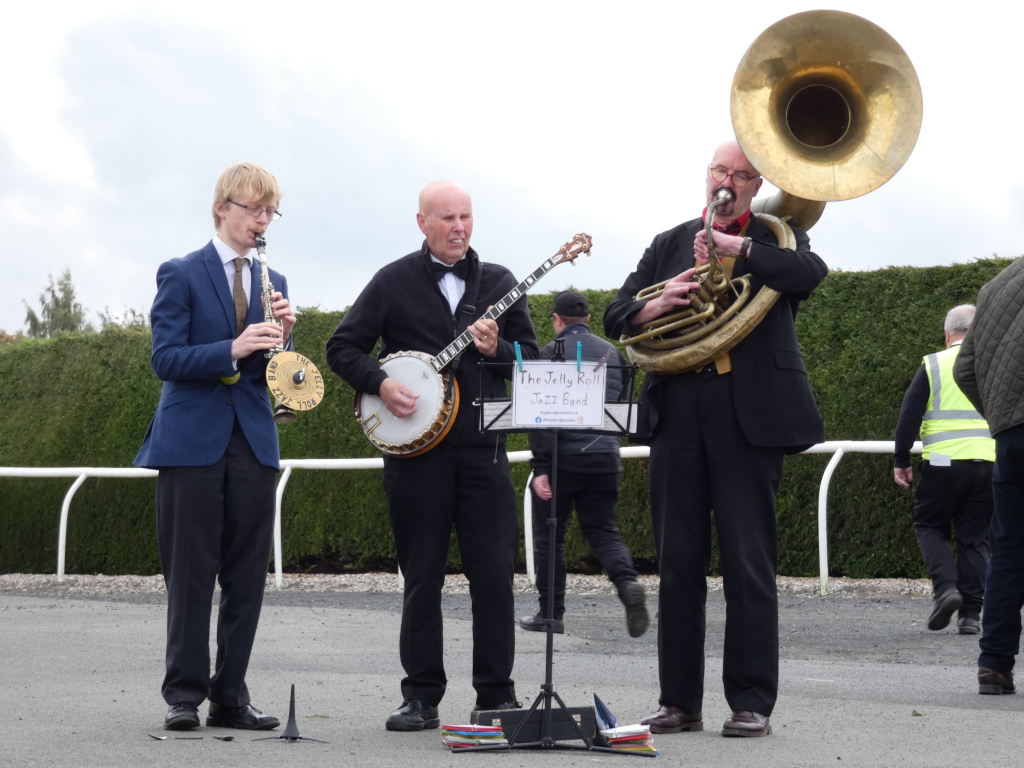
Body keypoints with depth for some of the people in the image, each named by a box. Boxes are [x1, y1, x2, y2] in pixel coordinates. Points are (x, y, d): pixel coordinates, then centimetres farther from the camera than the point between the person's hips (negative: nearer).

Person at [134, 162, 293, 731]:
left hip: (254, 443, 4)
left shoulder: (273, 284, 15)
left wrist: (282, 338, -8)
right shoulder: (181, 275, 1)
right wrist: (233, 349, -21)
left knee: (247, 576, 3)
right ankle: (185, 694, 3)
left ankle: (231, 695, 9)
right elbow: (165, 358, -9)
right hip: (193, 442, -4)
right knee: (190, 574, -2)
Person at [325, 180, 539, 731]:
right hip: (415, 447, -1)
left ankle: (496, 695, 4)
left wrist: (496, 349, -9)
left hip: (484, 447, 1)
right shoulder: (394, 282, 5)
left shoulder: (497, 282, 12)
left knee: (495, 573, -3)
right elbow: (342, 348, 6)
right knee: (422, 576, 3)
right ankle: (421, 699, 10)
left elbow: (531, 357, 11)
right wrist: (380, 384, -10)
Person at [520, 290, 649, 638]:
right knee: (602, 530, 10)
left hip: (563, 457, -4)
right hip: (606, 457, 4)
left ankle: (551, 613, 11)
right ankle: (628, 584, -16)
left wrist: (540, 467, -13)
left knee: (549, 536, 8)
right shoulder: (612, 352, 11)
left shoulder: (551, 352, -6)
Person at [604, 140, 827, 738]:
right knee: (678, 563, 4)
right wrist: (660, 303, -10)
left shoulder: (775, 237, 10)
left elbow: (810, 272, -13)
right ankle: (680, 702, 9)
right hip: (678, 413, 4)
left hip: (750, 414, -3)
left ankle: (753, 703, -1)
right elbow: (618, 318, 11)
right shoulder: (671, 244, 19)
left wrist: (736, 247, -21)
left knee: (750, 564, -4)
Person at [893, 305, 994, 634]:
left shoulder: (933, 365, 1)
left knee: (930, 526, 12)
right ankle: (970, 614, 5)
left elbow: (909, 416, -2)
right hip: (988, 462, 2)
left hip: (943, 462, -2)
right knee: (975, 537, 7)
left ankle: (946, 586, -11)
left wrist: (901, 461, 6)